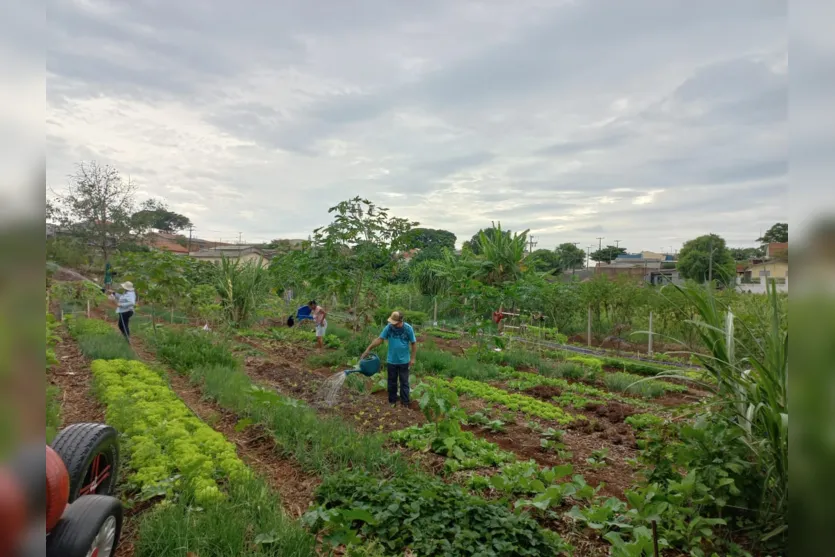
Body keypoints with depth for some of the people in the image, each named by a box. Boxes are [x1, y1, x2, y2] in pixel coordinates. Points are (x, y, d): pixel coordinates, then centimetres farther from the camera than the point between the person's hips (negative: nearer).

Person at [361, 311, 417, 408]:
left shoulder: (408, 328, -13)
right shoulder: (389, 327, -10)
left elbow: (414, 343, -6)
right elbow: (379, 339, -9)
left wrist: (412, 358, -7)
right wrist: (368, 349, -15)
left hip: (404, 361, -2)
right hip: (391, 361, 2)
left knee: (404, 382, 8)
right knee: (392, 382, 14)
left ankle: (405, 403, 18)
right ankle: (392, 401, 28)